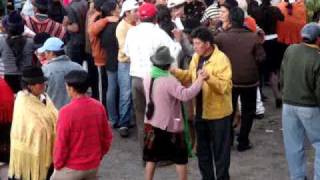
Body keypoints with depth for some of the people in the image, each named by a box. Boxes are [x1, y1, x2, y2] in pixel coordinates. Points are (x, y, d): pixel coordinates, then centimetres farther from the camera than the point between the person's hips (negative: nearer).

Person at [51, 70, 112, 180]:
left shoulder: (67, 111, -23)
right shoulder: (99, 107, -7)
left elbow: (61, 143, -17)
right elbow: (107, 136, 3)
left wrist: (57, 163, -1)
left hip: (72, 167, -5)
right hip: (93, 164, 5)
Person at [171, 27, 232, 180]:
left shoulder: (221, 59, -20)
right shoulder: (196, 57, 4)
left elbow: (225, 86, -26)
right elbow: (190, 76, 17)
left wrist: (209, 78, -39)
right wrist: (175, 72, 2)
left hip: (218, 113, -8)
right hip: (200, 111, 8)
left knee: (220, 150, 6)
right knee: (202, 149, 19)